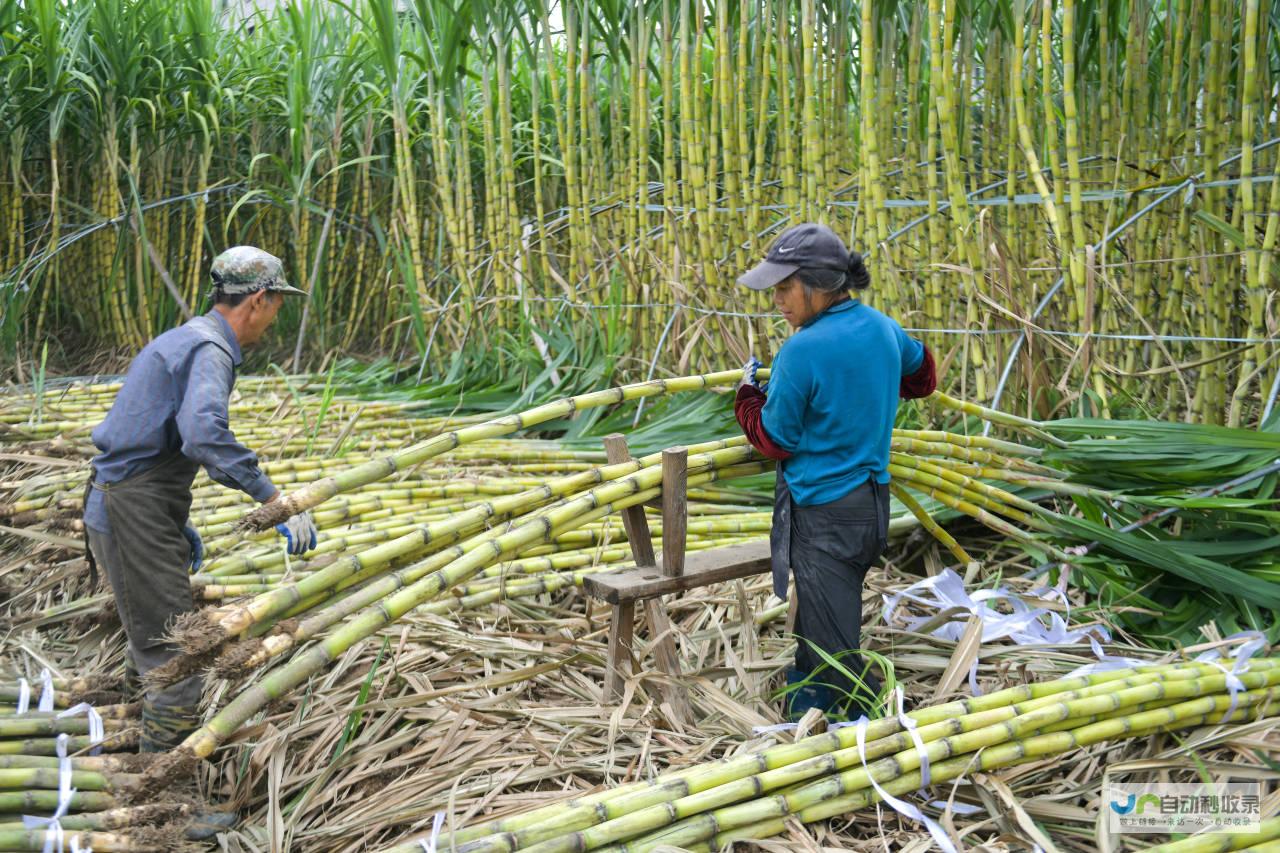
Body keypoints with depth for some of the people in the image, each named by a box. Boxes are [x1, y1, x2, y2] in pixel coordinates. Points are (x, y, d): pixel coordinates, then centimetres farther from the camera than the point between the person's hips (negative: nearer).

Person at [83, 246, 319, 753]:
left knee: (154, 637, 22)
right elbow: (205, 436, -36)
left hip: (129, 506, 11)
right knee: (174, 656, -6)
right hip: (135, 515, -11)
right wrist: (276, 500, -33)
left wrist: (178, 524, 25)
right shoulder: (210, 350, -16)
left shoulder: (183, 341, 17)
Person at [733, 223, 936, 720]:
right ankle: (805, 707, 42)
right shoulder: (882, 328, 0)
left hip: (823, 511, -9)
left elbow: (776, 440, -12)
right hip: (872, 501, 9)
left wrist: (747, 394, 4)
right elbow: (922, 378, 21)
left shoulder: (802, 351, -23)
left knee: (833, 643, 4)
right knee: (818, 624, 25)